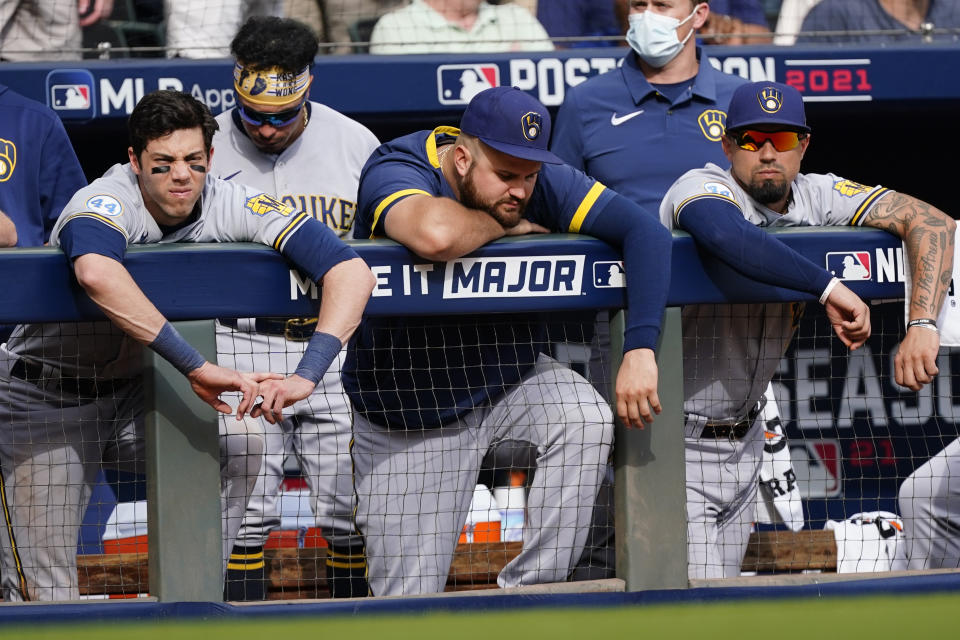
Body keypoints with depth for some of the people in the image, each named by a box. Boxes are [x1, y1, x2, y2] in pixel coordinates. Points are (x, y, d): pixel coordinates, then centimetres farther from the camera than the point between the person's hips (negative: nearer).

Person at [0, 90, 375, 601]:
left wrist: (306, 376, -41)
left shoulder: (233, 206, -18)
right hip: (46, 399, -4)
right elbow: (96, 272, -55)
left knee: (240, 441, -22)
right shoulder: (105, 203, -30)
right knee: (45, 597, -10)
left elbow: (350, 271, -26)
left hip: (137, 390, 4)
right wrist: (196, 366, -57)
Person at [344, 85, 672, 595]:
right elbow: (436, 236, -48)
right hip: (409, 419, -3)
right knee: (408, 607, -7)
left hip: (508, 379, 3)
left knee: (587, 419, -29)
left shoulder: (542, 178, -14)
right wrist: (507, 224, -26)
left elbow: (644, 231, -22)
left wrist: (640, 348, -34)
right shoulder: (395, 170, -25)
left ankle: (527, 593, -17)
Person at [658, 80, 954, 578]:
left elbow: (931, 223, -10)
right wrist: (829, 289, -41)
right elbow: (724, 233, -44)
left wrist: (921, 324, -27)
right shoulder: (703, 187, -19)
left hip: (743, 435, 7)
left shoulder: (817, 197, -2)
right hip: (675, 440, -7)